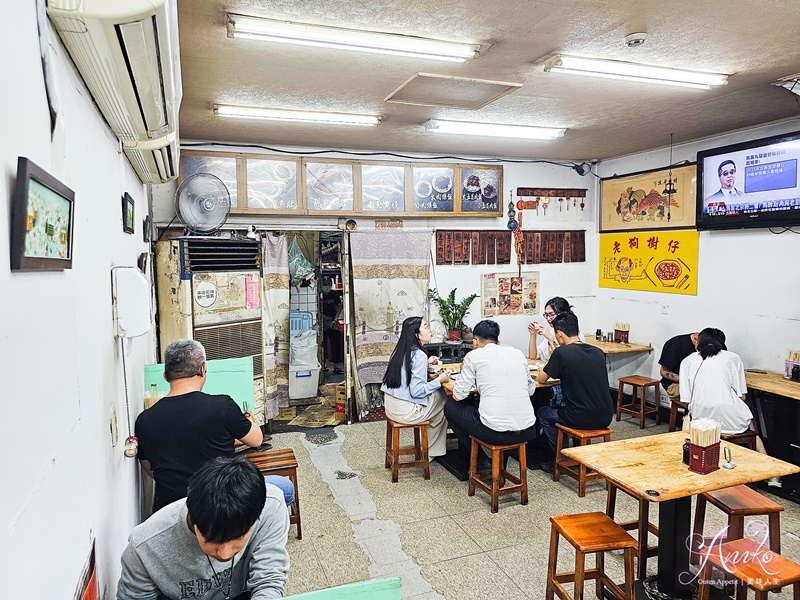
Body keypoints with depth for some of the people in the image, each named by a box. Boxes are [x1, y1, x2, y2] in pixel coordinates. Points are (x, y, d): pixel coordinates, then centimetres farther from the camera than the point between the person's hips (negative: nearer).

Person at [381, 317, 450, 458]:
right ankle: (431, 451, 25)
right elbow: (416, 391, -21)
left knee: (437, 394, 23)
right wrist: (439, 381, -11)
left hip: (390, 405, 8)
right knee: (444, 400, 12)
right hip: (405, 412, -8)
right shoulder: (419, 355, -19)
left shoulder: (400, 350, 6)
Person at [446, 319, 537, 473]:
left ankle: (481, 462, 21)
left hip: (496, 433, -5)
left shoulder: (474, 356, -1)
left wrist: (464, 372, 20)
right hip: (528, 432, 5)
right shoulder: (518, 353, 11)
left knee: (450, 407, 18)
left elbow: (458, 396, 2)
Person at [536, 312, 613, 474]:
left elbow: (541, 379, -1)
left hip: (582, 419, -6)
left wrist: (543, 369, 20)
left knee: (542, 413, 20)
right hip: (605, 418, 6)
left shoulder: (561, 352, -13)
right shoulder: (598, 352, 5)